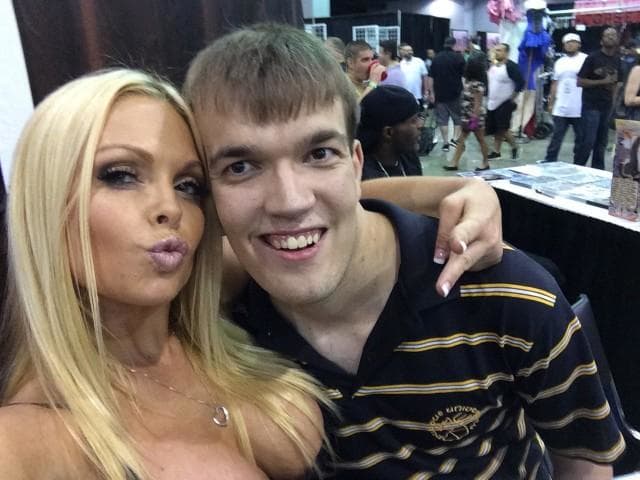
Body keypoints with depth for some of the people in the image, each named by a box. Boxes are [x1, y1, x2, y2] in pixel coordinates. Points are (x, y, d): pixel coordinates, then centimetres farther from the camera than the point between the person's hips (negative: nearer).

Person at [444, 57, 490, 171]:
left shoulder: (477, 85, -19)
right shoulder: (469, 81, 8)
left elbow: (478, 104, -20)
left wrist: (474, 120, -22)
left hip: (475, 116, -9)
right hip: (467, 116, 9)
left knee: (480, 140, 5)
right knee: (461, 139, 8)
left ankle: (486, 163, 18)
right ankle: (454, 163, 12)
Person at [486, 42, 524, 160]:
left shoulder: (511, 66, -13)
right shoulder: (492, 66, 10)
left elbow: (520, 82, -17)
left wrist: (512, 98, -14)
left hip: (505, 104, -7)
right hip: (492, 104, 8)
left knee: (503, 129, -9)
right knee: (494, 130, 10)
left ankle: (514, 147, 11)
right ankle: (496, 152, 17)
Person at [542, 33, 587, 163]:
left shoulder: (586, 59, -2)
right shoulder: (559, 62, 13)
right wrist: (551, 103, 13)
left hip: (579, 109, -4)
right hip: (560, 108, 4)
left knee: (580, 138, 5)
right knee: (556, 137, 7)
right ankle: (549, 160, 12)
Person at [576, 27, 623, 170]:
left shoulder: (617, 60, 11)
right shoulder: (593, 57, -6)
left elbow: (617, 83, 21)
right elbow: (580, 81, -9)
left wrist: (613, 100, 10)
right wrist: (602, 81, -14)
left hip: (607, 107, 6)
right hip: (591, 106, -5)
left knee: (602, 142, 8)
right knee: (588, 142, -10)